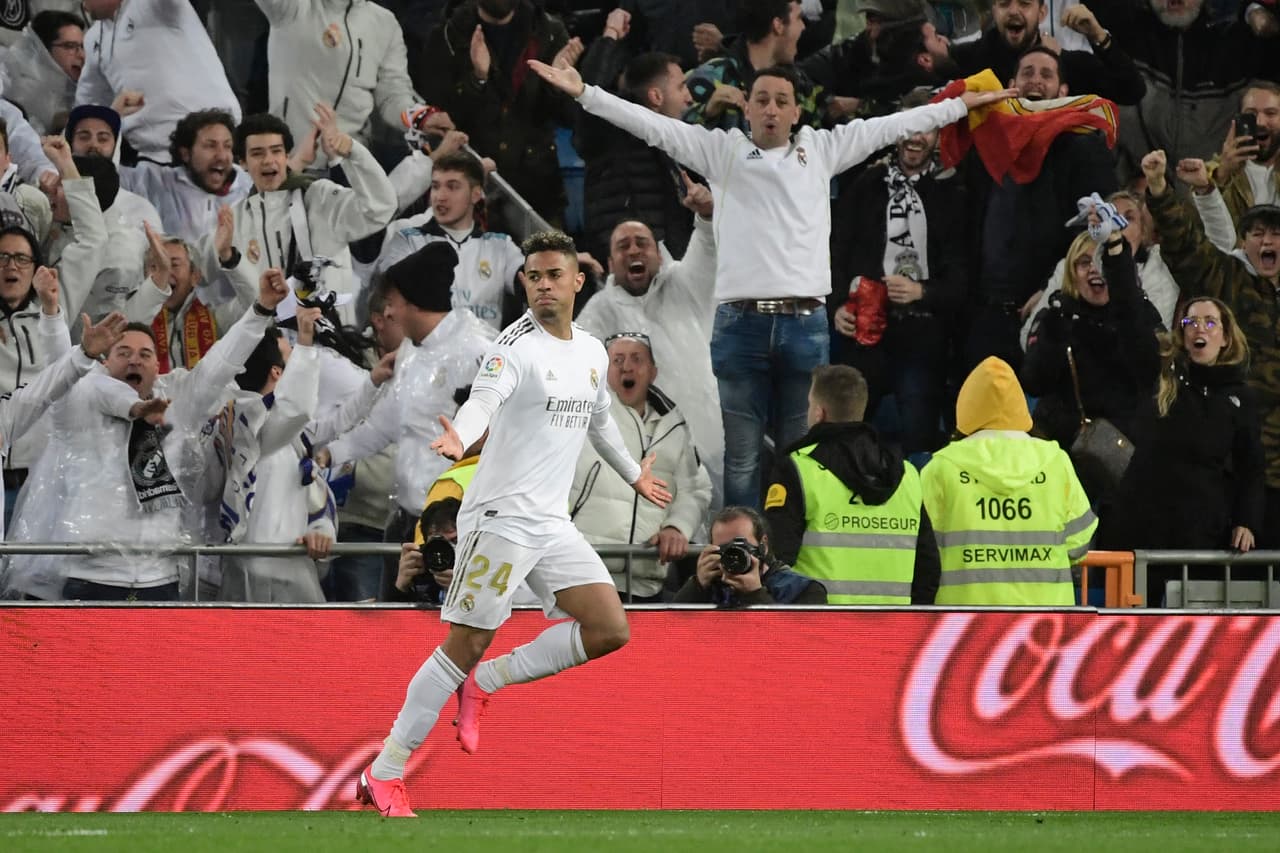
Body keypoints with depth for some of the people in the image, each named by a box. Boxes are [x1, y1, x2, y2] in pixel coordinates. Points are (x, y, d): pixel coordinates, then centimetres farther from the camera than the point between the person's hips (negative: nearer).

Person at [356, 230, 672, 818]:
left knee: (610, 630, -4)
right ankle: (384, 775, -3)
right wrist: (460, 438, -52)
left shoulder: (593, 353, 12)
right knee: (466, 644, -9)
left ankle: (484, 683, 9)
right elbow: (485, 398, -31)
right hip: (500, 518, -7)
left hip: (553, 523, 7)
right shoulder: (516, 347, -12)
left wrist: (634, 474, 45)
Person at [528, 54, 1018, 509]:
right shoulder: (721, 151, 9)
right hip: (740, 321, -1)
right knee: (741, 458, 2)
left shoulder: (822, 150, 13)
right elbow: (650, 124, 4)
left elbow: (889, 126, 15)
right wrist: (584, 93, -3)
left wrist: (963, 104, 16)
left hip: (806, 323, 1)